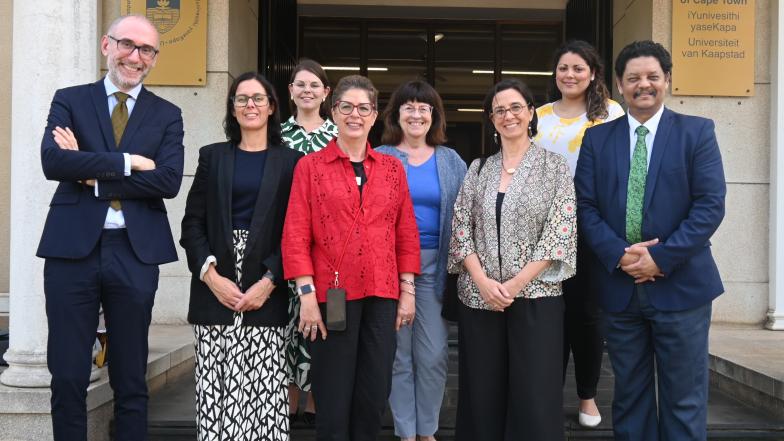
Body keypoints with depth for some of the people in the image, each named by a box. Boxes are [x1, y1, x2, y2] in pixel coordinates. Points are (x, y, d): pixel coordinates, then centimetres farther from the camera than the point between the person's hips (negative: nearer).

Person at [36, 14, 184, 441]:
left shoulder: (167, 114, 8)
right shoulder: (69, 100, 7)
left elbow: (169, 181, -8)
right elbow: (52, 161, -10)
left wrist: (95, 176, -10)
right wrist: (126, 162, -13)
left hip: (135, 252, 0)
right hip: (72, 249, 0)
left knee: (131, 380, 9)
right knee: (67, 377, 5)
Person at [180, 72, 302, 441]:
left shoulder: (290, 161, 7)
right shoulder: (212, 156, 13)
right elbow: (192, 223, 7)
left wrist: (268, 282, -9)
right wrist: (211, 275, -7)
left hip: (266, 293, -1)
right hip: (215, 291, 2)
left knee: (264, 389, -5)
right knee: (215, 387, -1)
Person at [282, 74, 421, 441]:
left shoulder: (392, 168, 11)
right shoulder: (310, 166, 2)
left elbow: (406, 234, 11)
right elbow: (296, 235, -3)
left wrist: (408, 291, 5)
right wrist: (307, 294, -10)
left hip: (383, 296, 3)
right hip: (333, 296, -3)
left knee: (374, 396, 8)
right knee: (333, 399, 3)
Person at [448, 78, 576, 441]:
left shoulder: (555, 166, 2)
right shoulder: (478, 169, 10)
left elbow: (559, 232, -7)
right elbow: (461, 229, 5)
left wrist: (516, 283, -13)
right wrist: (482, 281, -10)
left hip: (535, 296, -3)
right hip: (478, 296, 3)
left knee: (534, 396, -1)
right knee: (482, 393, 7)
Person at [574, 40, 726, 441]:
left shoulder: (697, 132, 0)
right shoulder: (597, 138, 7)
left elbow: (710, 205, -8)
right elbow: (585, 207, 2)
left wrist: (661, 257, -15)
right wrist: (619, 255, -13)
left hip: (680, 284, -2)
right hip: (619, 286, 2)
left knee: (684, 401, 5)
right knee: (629, 395, 13)